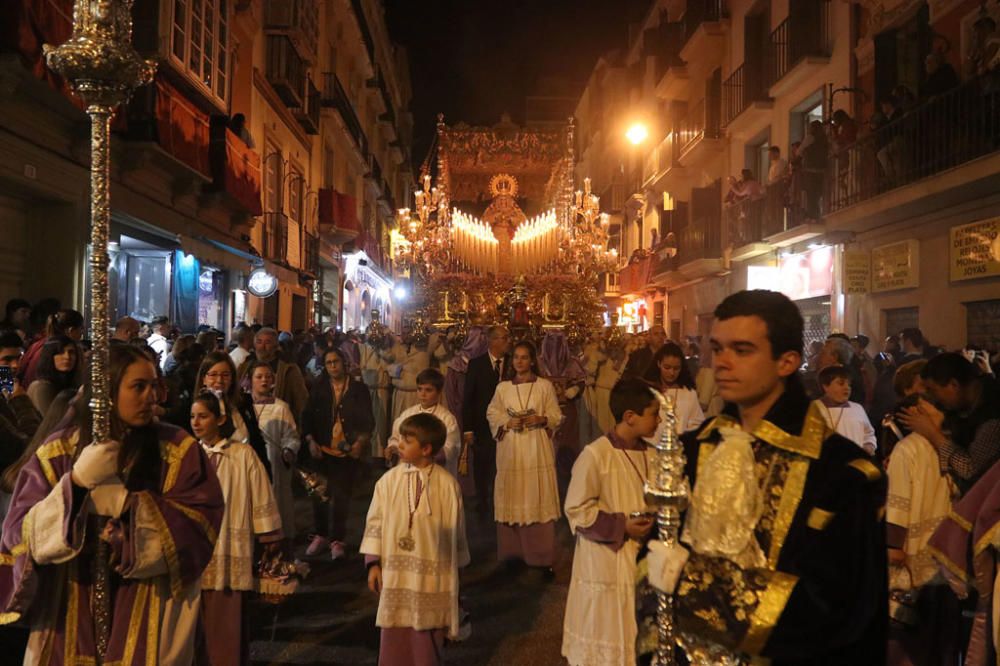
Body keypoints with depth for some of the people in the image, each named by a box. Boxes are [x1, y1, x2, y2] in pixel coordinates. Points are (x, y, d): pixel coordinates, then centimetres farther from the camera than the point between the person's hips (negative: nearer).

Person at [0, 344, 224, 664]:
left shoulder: (178, 449, -5)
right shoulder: (57, 452, -1)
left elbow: (203, 520, -13)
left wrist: (127, 504, -20)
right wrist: (75, 482, -21)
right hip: (69, 612, 1)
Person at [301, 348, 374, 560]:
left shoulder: (358, 389, 1)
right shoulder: (318, 388, 6)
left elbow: (367, 420, 1)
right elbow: (308, 416, 6)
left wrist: (362, 440, -15)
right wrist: (310, 441, -6)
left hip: (348, 451, -2)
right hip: (322, 450, 2)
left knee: (341, 497, 0)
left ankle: (337, 540, 13)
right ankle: (320, 535, 26)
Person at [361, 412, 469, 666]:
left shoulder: (447, 484, -8)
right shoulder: (389, 480, -3)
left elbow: (456, 529, 1)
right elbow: (375, 522, 2)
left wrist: (455, 567, 7)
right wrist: (373, 564, -1)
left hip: (431, 574, -2)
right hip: (395, 572, 2)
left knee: (427, 640, 9)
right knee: (394, 639, 9)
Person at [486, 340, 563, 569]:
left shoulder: (545, 386, 4)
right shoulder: (502, 387, 9)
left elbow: (556, 416, 5)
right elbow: (492, 415, 9)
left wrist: (540, 419, -14)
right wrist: (508, 423, -9)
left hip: (537, 449, -1)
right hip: (510, 450, 2)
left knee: (538, 498, -3)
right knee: (512, 499, 2)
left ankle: (541, 555, 4)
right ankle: (512, 552, 11)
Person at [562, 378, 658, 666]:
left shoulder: (650, 454, 0)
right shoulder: (595, 454, -19)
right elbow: (576, 508, -15)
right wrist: (621, 526, -19)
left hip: (641, 558, 6)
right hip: (605, 562, -6)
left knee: (636, 635, 18)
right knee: (602, 641, 9)